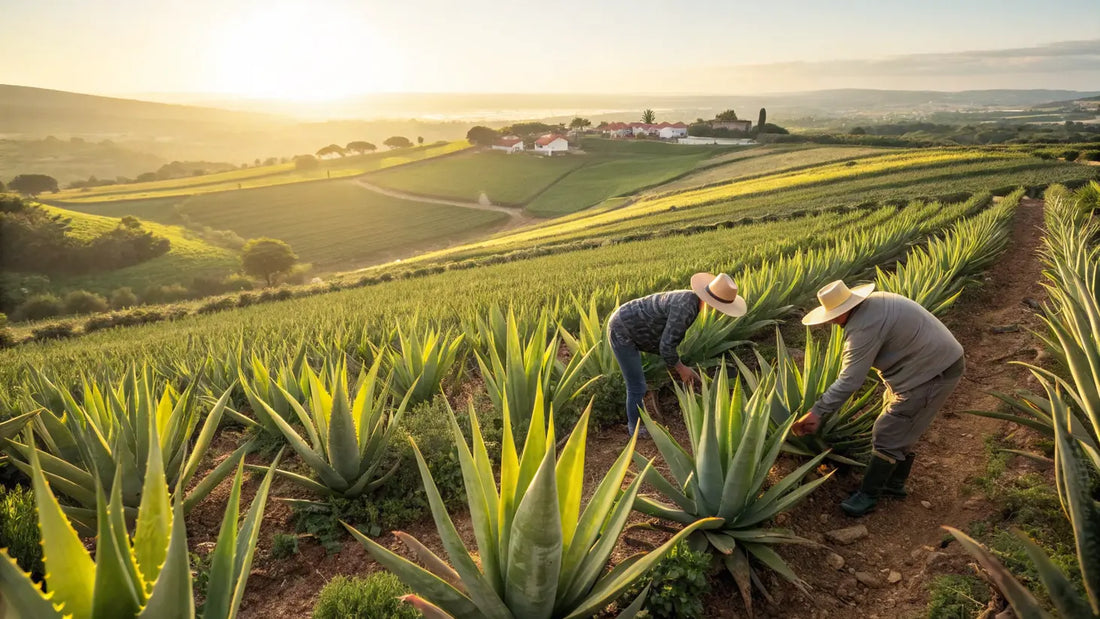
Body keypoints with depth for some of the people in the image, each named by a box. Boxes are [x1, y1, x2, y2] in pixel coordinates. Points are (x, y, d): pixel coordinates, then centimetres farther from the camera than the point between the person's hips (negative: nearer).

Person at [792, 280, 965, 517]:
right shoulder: (874, 302, 3)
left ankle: (868, 495, 8)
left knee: (888, 435, -3)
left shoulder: (864, 328, -27)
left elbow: (849, 381, -26)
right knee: (901, 429, 21)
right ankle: (894, 483, 34)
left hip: (933, 373, -10)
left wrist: (817, 412, -20)